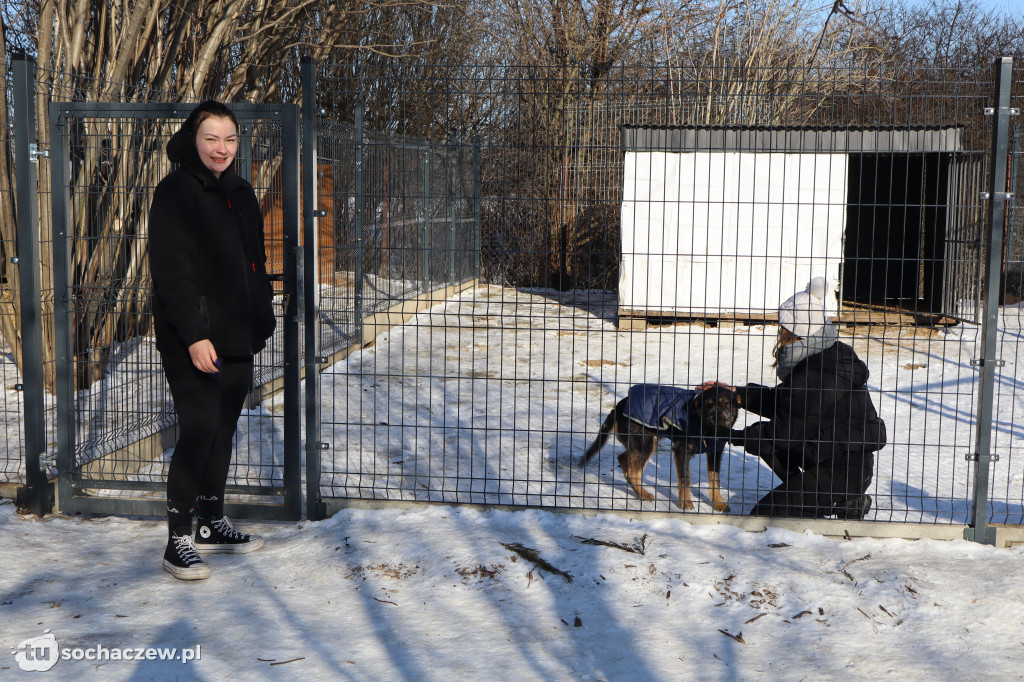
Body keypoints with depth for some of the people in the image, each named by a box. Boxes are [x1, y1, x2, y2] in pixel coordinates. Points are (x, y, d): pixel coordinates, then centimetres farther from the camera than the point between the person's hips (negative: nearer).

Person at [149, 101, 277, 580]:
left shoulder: (241, 194, 14)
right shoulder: (175, 193, -9)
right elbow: (171, 272, -15)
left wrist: (260, 323, 16)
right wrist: (194, 336, -22)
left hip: (237, 341, 8)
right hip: (192, 341, -7)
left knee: (223, 431, 13)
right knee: (199, 431, -9)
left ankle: (211, 523, 26)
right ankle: (177, 541, -1)